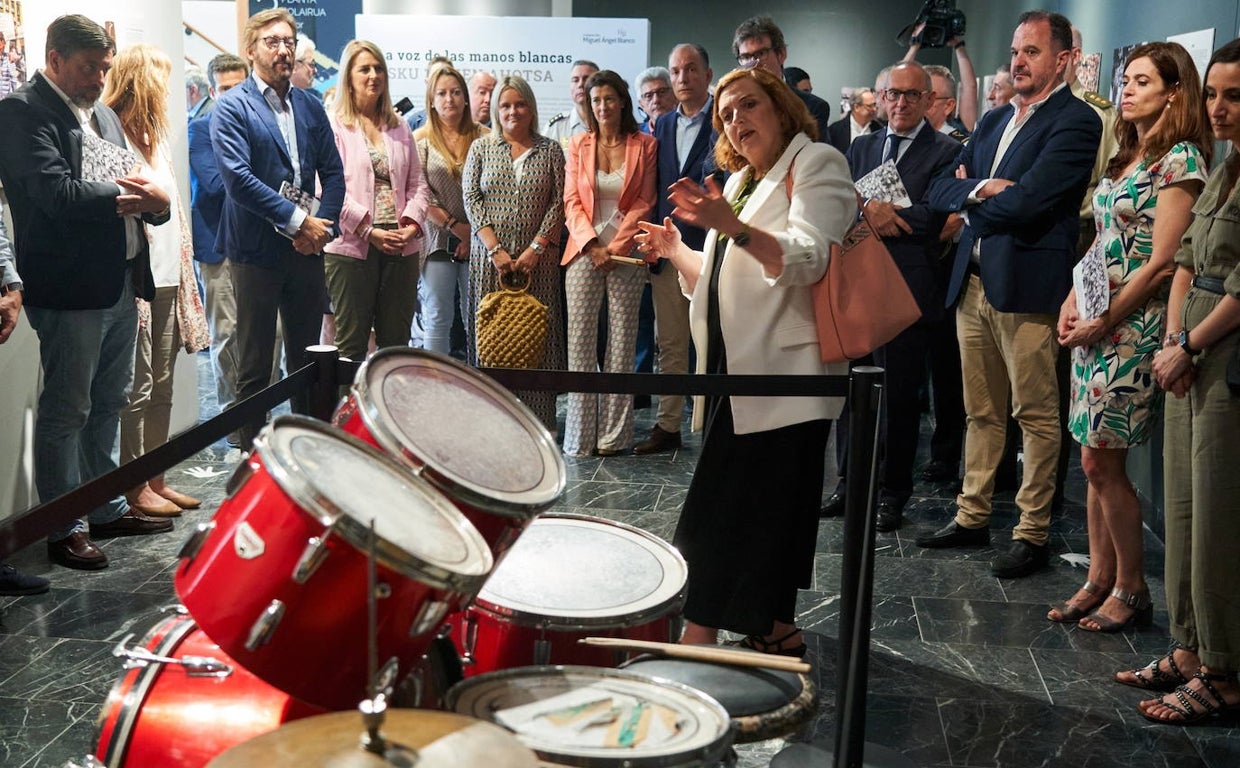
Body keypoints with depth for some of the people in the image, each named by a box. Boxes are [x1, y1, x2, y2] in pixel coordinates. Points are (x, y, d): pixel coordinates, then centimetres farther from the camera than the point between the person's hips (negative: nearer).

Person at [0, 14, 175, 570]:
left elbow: (127, 186, 17)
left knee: (109, 404, 16)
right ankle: (64, 530, 10)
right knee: (66, 412, 0)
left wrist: (155, 201, -6)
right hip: (70, 289, -8)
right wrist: (135, 198, -17)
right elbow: (58, 193, -21)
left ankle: (106, 510, 29)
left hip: (120, 282, 8)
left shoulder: (103, 114, 18)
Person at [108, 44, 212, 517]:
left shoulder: (153, 137, 19)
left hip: (167, 277, 9)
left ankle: (156, 478, 21)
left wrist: (184, 271, 18)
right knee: (138, 387, -2)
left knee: (162, 385, 12)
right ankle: (135, 487, 7)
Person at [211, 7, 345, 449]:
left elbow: (333, 172, 10)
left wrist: (324, 226, -7)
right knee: (255, 369, 4)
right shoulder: (232, 107, -5)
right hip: (256, 249, -5)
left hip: (307, 248, 5)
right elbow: (238, 178, -15)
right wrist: (298, 221, -17)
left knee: (307, 362, 12)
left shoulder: (310, 107, 12)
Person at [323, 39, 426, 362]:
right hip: (352, 246, -4)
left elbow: (417, 182, 14)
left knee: (396, 341, 7)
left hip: (401, 247, 5)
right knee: (351, 344, -1)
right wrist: (369, 231, -15)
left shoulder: (399, 126, 17)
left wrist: (412, 224, -4)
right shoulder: (333, 126, 1)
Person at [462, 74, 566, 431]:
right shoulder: (481, 148, 9)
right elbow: (471, 200, 2)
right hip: (490, 255, 1)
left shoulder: (550, 150, 8)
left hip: (537, 257, 0)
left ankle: (539, 418, 2)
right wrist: (495, 249, -9)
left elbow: (559, 202, 2)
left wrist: (536, 248, -9)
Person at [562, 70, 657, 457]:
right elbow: (572, 202, 5)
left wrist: (617, 247, -9)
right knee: (580, 341, -3)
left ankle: (614, 435, 6)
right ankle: (580, 435, 2)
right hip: (584, 250, 1)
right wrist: (592, 245, -9)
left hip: (626, 254, -1)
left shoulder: (644, 145, 5)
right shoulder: (578, 145, 10)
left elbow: (644, 203, 1)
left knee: (622, 341, 0)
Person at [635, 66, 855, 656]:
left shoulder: (815, 163, -4)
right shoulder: (742, 181, 21)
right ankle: (776, 630, 20)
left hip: (783, 376, -8)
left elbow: (810, 258, -22)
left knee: (724, 511, -10)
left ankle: (698, 639, -7)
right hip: (741, 374, 8)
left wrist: (731, 226, -34)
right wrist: (675, 251, 16)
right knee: (769, 508, 12)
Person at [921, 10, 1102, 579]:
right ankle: (972, 517, 25)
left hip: (1027, 285, -8)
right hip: (973, 280, 8)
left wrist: (968, 201, -1)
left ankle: (1032, 535, 9)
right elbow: (940, 190, 11)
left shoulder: (1075, 122, -7)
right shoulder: (993, 121, 18)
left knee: (1036, 415, 1)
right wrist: (980, 189, -10)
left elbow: (1025, 203, -18)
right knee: (981, 412, 15)